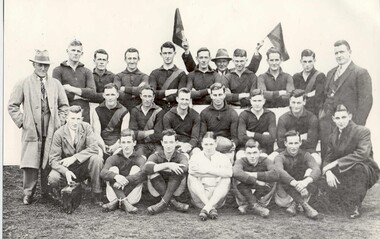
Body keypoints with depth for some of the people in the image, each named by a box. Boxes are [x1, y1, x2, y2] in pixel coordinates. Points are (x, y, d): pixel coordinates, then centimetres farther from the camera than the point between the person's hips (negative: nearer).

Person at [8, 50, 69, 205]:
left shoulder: (56, 84, 11)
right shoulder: (23, 84, 4)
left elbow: (64, 105, 15)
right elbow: (12, 106, 6)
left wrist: (59, 122, 5)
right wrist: (21, 121, -2)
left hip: (52, 131, 2)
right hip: (31, 130, -2)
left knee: (49, 163, 5)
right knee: (30, 164, -3)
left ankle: (47, 192, 19)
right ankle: (28, 194, 10)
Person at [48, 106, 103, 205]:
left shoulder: (86, 127, -7)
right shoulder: (59, 133, -10)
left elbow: (94, 148, -17)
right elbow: (53, 159, -13)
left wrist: (74, 158, -26)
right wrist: (65, 172, -32)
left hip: (84, 167, 1)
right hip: (66, 168, -1)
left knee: (96, 159, -29)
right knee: (53, 178, -30)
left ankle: (97, 195, -15)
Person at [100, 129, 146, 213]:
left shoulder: (139, 159, -1)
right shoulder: (113, 158, 3)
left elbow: (144, 174, -25)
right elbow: (103, 172, -18)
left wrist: (126, 180, -39)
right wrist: (116, 176, -40)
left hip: (132, 198, -1)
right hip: (114, 195, 1)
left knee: (136, 168, -17)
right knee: (113, 169, -15)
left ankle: (117, 202, -27)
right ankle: (124, 202, -32)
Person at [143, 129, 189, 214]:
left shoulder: (180, 156, -6)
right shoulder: (156, 156, -6)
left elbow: (185, 167, -32)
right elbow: (146, 168, -29)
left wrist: (158, 167, -27)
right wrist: (167, 165, -40)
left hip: (175, 190, -1)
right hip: (158, 190, 1)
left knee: (180, 171, -27)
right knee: (152, 172, -26)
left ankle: (163, 203, -28)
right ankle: (172, 201, -27)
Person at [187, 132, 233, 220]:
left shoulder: (222, 157, 9)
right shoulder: (196, 156, 9)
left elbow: (229, 173, -15)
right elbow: (192, 171, -15)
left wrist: (207, 169, -16)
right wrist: (217, 174, -13)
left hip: (217, 196, 0)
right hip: (199, 196, 0)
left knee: (226, 180, -24)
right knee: (191, 177, -22)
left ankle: (206, 208, -38)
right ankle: (211, 208, -36)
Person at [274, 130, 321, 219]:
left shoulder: (305, 155, 0)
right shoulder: (280, 157, -7)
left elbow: (317, 170, -21)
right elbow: (279, 170, -31)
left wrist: (306, 181, -43)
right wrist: (295, 183, -49)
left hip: (302, 192, 2)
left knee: (310, 171, -21)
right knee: (281, 176, -29)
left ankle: (294, 205, -28)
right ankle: (305, 205, -36)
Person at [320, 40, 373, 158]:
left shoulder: (361, 73, -5)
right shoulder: (331, 72, 18)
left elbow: (365, 101, -10)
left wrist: (357, 126, -16)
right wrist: (321, 116, 9)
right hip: (327, 124, 6)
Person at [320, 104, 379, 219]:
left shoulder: (363, 131, -16)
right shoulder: (333, 136, 3)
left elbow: (363, 153, -32)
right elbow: (328, 158, 0)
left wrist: (336, 163, -34)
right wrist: (328, 172, -25)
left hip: (367, 172, -5)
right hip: (343, 173, 5)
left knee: (357, 166, -38)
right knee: (327, 183, -21)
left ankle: (355, 206, -17)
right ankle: (347, 202, 11)